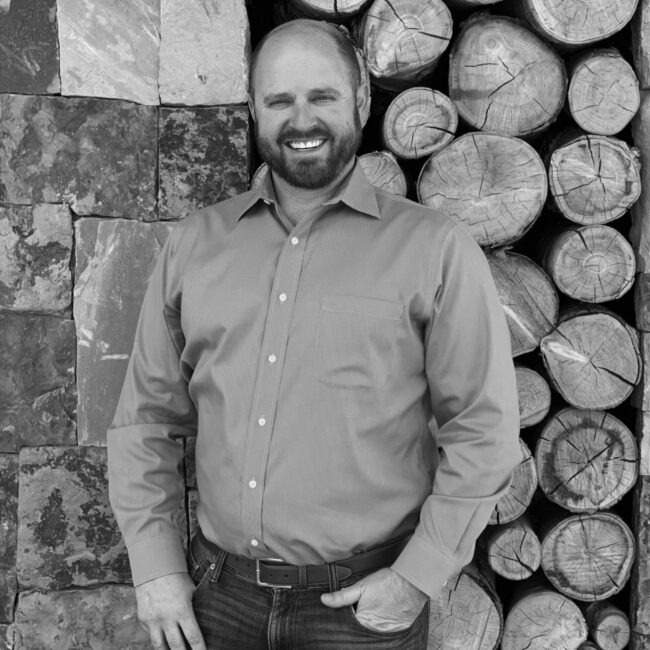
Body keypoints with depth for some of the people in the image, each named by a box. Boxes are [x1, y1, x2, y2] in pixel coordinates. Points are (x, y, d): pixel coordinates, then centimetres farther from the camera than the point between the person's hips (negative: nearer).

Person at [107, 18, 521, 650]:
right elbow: (147, 415, 6)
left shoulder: (435, 250, -7)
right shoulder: (194, 243, 3)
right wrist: (156, 565, 1)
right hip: (216, 592, 3)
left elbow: (482, 430, -6)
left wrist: (418, 577, -10)